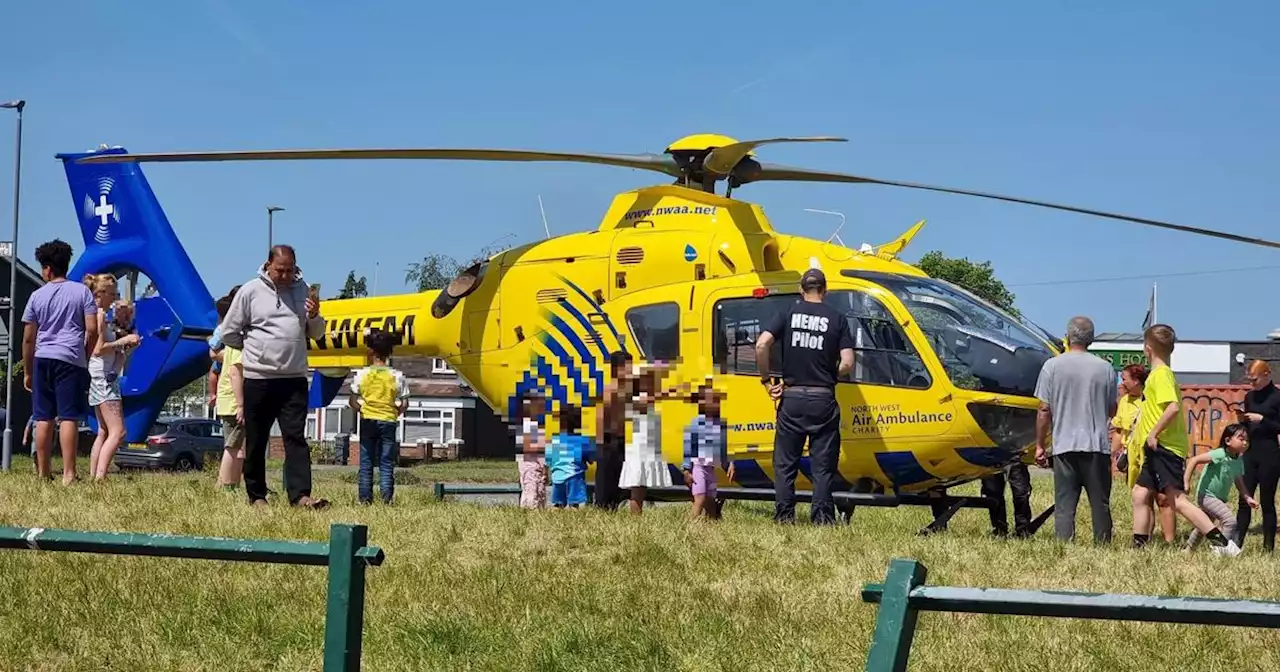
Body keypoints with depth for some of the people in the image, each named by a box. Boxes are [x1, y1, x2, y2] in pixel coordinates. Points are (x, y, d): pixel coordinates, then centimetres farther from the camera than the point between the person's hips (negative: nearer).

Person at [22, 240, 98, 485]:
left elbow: (28, 338, 9)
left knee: (43, 418, 6)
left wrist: (27, 371, 17)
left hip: (42, 359, 2)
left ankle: (43, 474, 9)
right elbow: (92, 329, -3)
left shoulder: (37, 296, 8)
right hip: (71, 359, -2)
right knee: (69, 417, -6)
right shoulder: (81, 291, 3)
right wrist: (86, 356, 13)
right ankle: (68, 474, -13)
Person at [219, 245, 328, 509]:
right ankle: (257, 495, 13)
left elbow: (316, 333, 16)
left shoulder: (302, 289, 9)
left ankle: (300, 495, -13)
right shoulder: (250, 291, -2)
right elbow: (229, 333, 3)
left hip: (294, 378, 2)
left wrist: (314, 316, -4)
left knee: (296, 437, -6)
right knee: (256, 441, 5)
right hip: (258, 379, -2)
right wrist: (254, 349, 7)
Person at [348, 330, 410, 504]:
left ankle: (365, 497, 6)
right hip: (388, 422, 0)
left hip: (367, 421, 0)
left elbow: (353, 401, -2)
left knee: (366, 462, 7)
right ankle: (386, 496, -5)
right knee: (386, 463, 3)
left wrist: (362, 410, 12)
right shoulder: (397, 376, -2)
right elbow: (404, 404, -3)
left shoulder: (362, 375, -2)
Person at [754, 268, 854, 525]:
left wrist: (767, 380, -2)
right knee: (823, 464, 6)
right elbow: (847, 363, -6)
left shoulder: (788, 314, 2)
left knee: (785, 462, 9)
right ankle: (822, 517, 3)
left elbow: (762, 345, -12)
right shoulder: (837, 318, 1)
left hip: (792, 397, 1)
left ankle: (784, 515, 7)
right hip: (823, 400, 0)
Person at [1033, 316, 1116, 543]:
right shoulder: (1105, 368, 3)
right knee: (1100, 503, 10)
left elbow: (1044, 410, -2)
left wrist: (1040, 445, 5)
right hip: (1098, 446, 1)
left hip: (1065, 445, -1)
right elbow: (1112, 411, 11)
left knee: (1064, 503, 0)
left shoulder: (1053, 366, -2)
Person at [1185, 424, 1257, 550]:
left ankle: (1188, 549, 40)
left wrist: (1248, 498, -5)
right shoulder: (1220, 455, -24)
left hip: (1219, 498, 9)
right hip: (1206, 495, -9)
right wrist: (1186, 482, -29)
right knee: (1230, 521, -22)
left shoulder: (1239, 462, 0)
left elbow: (1239, 484, 10)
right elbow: (1194, 460, -27)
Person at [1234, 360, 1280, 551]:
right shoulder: (1249, 396, 11)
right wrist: (1242, 421, -1)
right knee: (1244, 499, 2)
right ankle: (1237, 542, 3)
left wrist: (1262, 420, -17)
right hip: (1250, 452, 5)